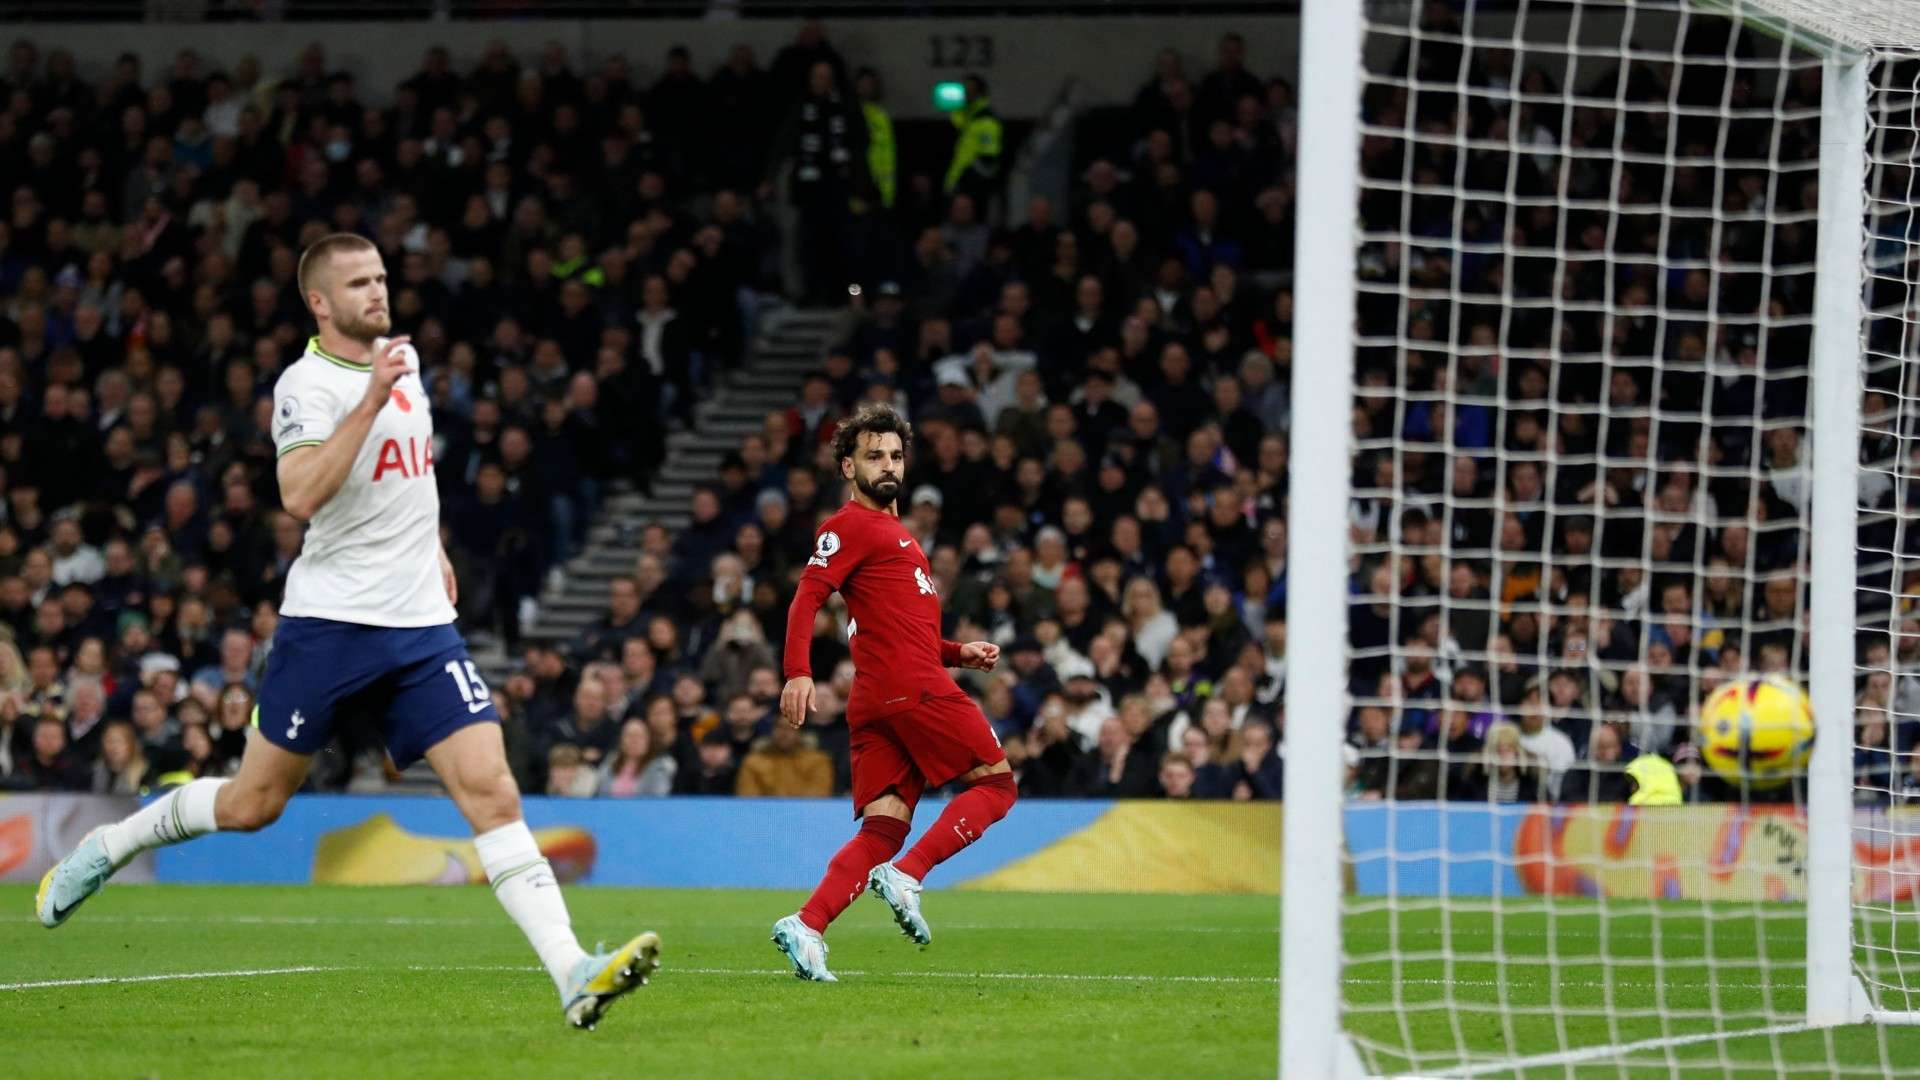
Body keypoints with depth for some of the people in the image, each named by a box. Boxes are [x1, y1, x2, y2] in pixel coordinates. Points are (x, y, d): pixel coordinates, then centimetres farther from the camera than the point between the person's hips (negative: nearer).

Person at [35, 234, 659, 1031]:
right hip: (329, 625, -5)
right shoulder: (307, 383, -11)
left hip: (422, 624, 5)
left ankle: (574, 976, -20)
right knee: (254, 804, 5)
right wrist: (372, 399, -29)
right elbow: (299, 495, -28)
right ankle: (106, 847, 31)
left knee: (490, 790, -11)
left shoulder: (403, 359, 11)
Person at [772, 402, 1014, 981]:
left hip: (876, 703, 9)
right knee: (996, 782, -2)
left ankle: (806, 927, -13)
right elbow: (807, 598, -14)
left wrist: (957, 652, 22)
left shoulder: (891, 531, 29)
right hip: (913, 689, -9)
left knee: (882, 831, 0)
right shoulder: (852, 526, -2)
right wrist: (798, 672, -27)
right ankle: (906, 876, -12)